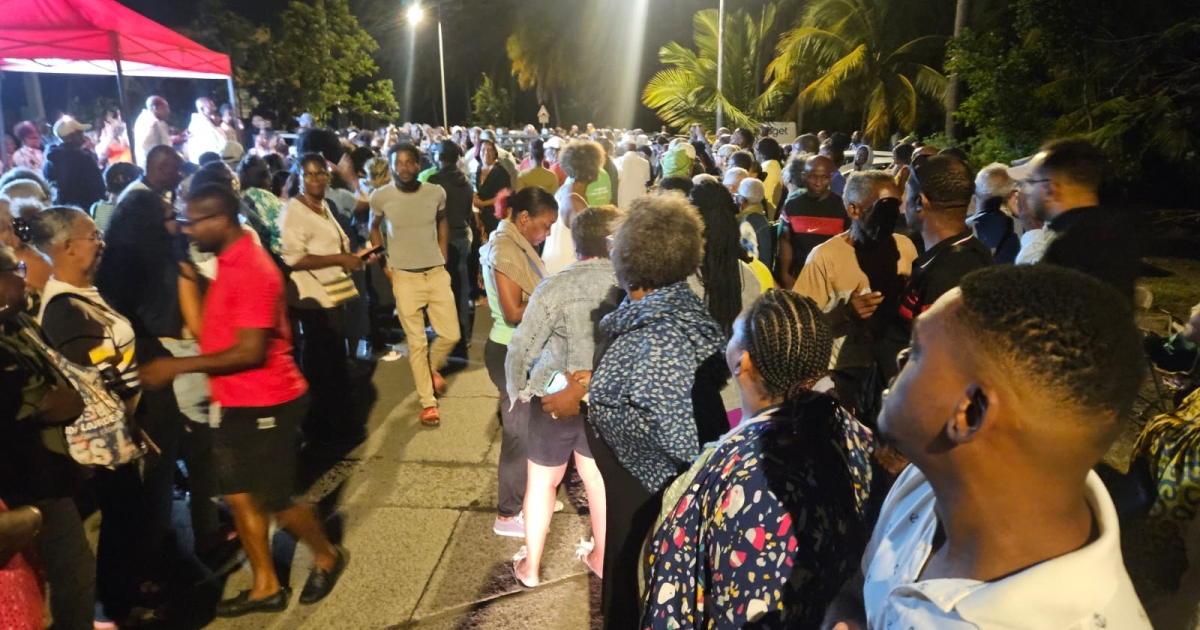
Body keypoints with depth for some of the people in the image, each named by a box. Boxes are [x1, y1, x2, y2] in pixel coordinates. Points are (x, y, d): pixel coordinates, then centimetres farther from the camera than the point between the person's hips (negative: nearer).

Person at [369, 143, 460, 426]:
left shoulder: (436, 192, -5)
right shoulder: (380, 197, -9)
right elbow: (374, 227, 10)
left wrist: (443, 257, 8)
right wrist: (385, 265, 4)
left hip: (437, 273, 2)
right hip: (404, 277, -2)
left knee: (451, 334, 3)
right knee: (416, 342, 3)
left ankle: (432, 368, 36)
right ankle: (428, 402, 16)